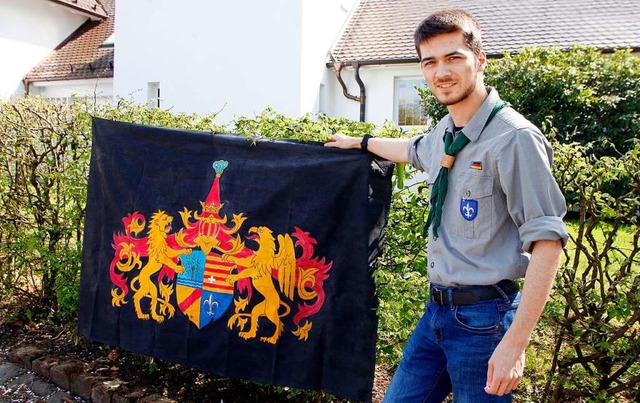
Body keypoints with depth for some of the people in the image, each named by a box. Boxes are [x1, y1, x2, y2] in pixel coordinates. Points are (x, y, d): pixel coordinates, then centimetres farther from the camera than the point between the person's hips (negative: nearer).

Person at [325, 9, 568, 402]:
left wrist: (515, 342, -23)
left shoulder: (514, 137, -17)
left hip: (483, 317, -7)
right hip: (437, 310, 7)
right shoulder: (445, 132, 7)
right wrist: (360, 142, 44)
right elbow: (415, 150, 32)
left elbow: (547, 241, -20)